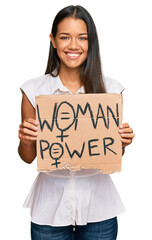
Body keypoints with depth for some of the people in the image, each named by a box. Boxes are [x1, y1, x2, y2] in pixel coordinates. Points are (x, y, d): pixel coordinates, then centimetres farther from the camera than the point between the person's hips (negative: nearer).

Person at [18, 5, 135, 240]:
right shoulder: (34, 90, -5)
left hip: (97, 204, 1)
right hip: (51, 202, 0)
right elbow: (28, 158, 2)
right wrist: (25, 140, -18)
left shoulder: (110, 89, -4)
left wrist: (123, 141, -14)